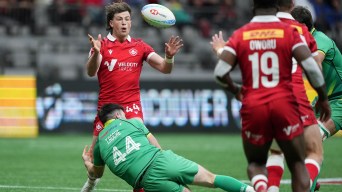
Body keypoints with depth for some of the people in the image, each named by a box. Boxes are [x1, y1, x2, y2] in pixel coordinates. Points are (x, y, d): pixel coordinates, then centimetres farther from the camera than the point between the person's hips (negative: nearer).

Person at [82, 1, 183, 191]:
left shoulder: (139, 46, 5)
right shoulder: (102, 45, 0)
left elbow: (165, 68, 1)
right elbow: (91, 72, -14)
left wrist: (169, 56, -22)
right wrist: (96, 53, -34)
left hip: (132, 107, 0)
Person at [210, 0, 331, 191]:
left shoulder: (240, 35, 6)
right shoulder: (289, 32, 2)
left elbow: (220, 72, -1)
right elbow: (311, 67, -7)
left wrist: (235, 90, 20)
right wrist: (323, 98, 7)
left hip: (253, 107, 1)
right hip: (284, 104, -1)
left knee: (256, 163, 19)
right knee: (297, 163, 12)